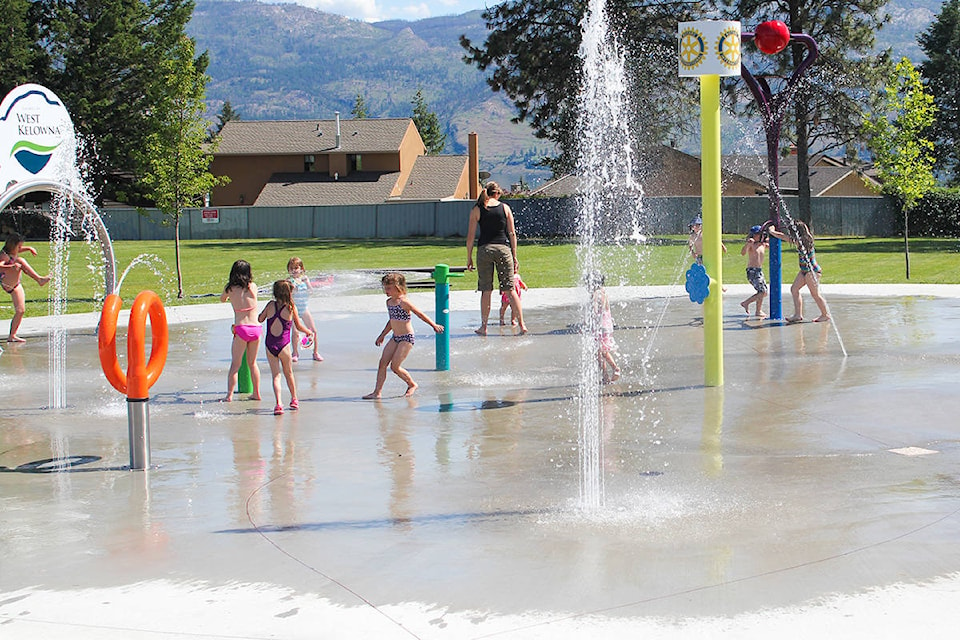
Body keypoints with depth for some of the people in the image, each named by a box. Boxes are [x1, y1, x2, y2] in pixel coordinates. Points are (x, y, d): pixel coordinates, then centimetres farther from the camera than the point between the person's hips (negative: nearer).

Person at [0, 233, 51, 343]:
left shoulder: (14, 252, 10)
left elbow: (23, 249, 31)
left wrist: (29, 248, 10)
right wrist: (12, 267, -52)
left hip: (15, 285, 9)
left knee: (21, 310, 5)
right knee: (21, 261, -27)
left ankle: (12, 336, 13)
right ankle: (39, 279, -38)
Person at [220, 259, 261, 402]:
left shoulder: (230, 288, -2)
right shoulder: (253, 286, 3)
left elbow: (222, 299, 19)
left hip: (241, 329, -3)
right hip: (256, 328, 3)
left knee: (235, 364, 4)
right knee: (252, 363, 16)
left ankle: (229, 395, -1)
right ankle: (256, 393, 20)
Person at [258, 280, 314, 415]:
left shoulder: (270, 305, 0)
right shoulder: (291, 307, -4)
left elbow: (259, 319, 10)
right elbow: (298, 326, 6)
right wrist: (309, 331, 25)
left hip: (269, 344, 1)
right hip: (283, 345, -1)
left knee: (275, 375, 4)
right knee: (288, 373, 18)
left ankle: (278, 403, -11)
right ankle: (294, 400, 32)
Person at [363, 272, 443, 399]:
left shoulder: (403, 302, -15)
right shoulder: (389, 302, 9)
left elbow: (420, 314, -11)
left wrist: (434, 325, -10)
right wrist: (382, 335, 29)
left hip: (407, 338, -8)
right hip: (395, 338, 8)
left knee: (395, 366, -10)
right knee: (382, 363, -2)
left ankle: (412, 384, 13)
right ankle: (377, 392, 1)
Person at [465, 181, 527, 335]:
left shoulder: (477, 210, 3)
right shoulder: (505, 208, 6)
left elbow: (470, 236, 1)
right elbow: (512, 233, 5)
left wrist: (469, 258, 8)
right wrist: (514, 257, 9)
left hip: (484, 249, 0)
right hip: (503, 248, 0)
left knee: (486, 291, 7)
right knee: (509, 289, 3)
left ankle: (483, 327, 9)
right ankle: (521, 324, 0)